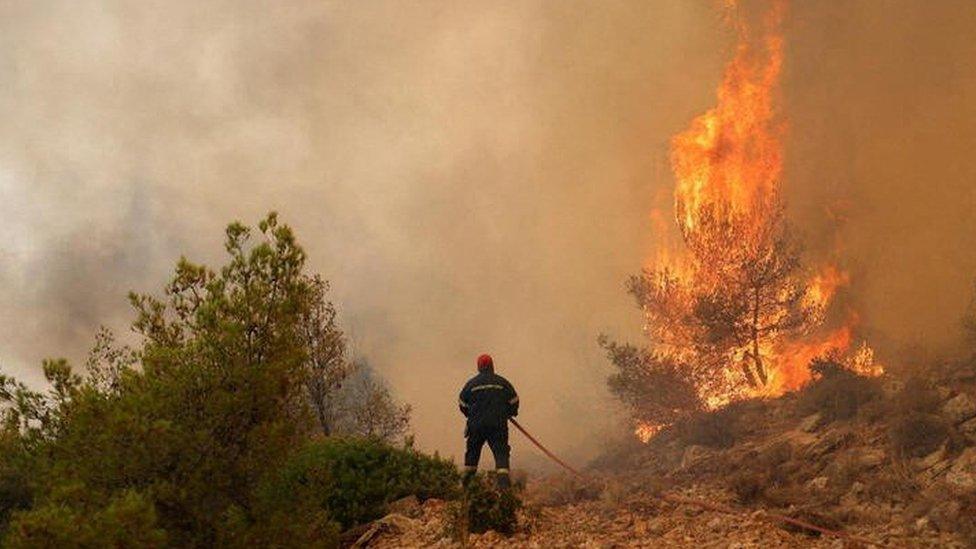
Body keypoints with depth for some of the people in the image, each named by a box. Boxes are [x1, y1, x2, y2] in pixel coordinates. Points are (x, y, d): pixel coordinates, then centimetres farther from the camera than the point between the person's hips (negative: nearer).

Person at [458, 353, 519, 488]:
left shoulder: (471, 383, 4)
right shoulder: (502, 382, 3)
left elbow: (462, 404, 9)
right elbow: (514, 401, 8)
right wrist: (508, 413, 26)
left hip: (476, 425, 1)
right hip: (498, 425, -1)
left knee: (473, 451, 18)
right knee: (501, 452, -3)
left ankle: (467, 479, 22)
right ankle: (503, 481, -20)